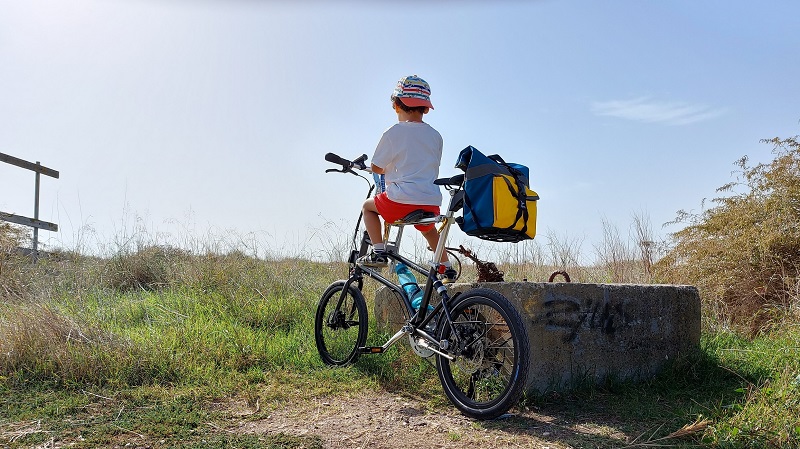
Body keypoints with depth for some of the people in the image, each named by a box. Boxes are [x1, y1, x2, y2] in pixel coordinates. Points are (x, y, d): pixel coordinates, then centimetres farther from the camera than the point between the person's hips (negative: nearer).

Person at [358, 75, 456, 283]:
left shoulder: (393, 133, -6)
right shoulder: (435, 136, 8)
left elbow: (376, 168, 1)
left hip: (402, 201, -5)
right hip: (432, 203, 5)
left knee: (368, 206, 22)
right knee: (428, 228, 36)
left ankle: (378, 252, 11)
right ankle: (446, 268, 37)